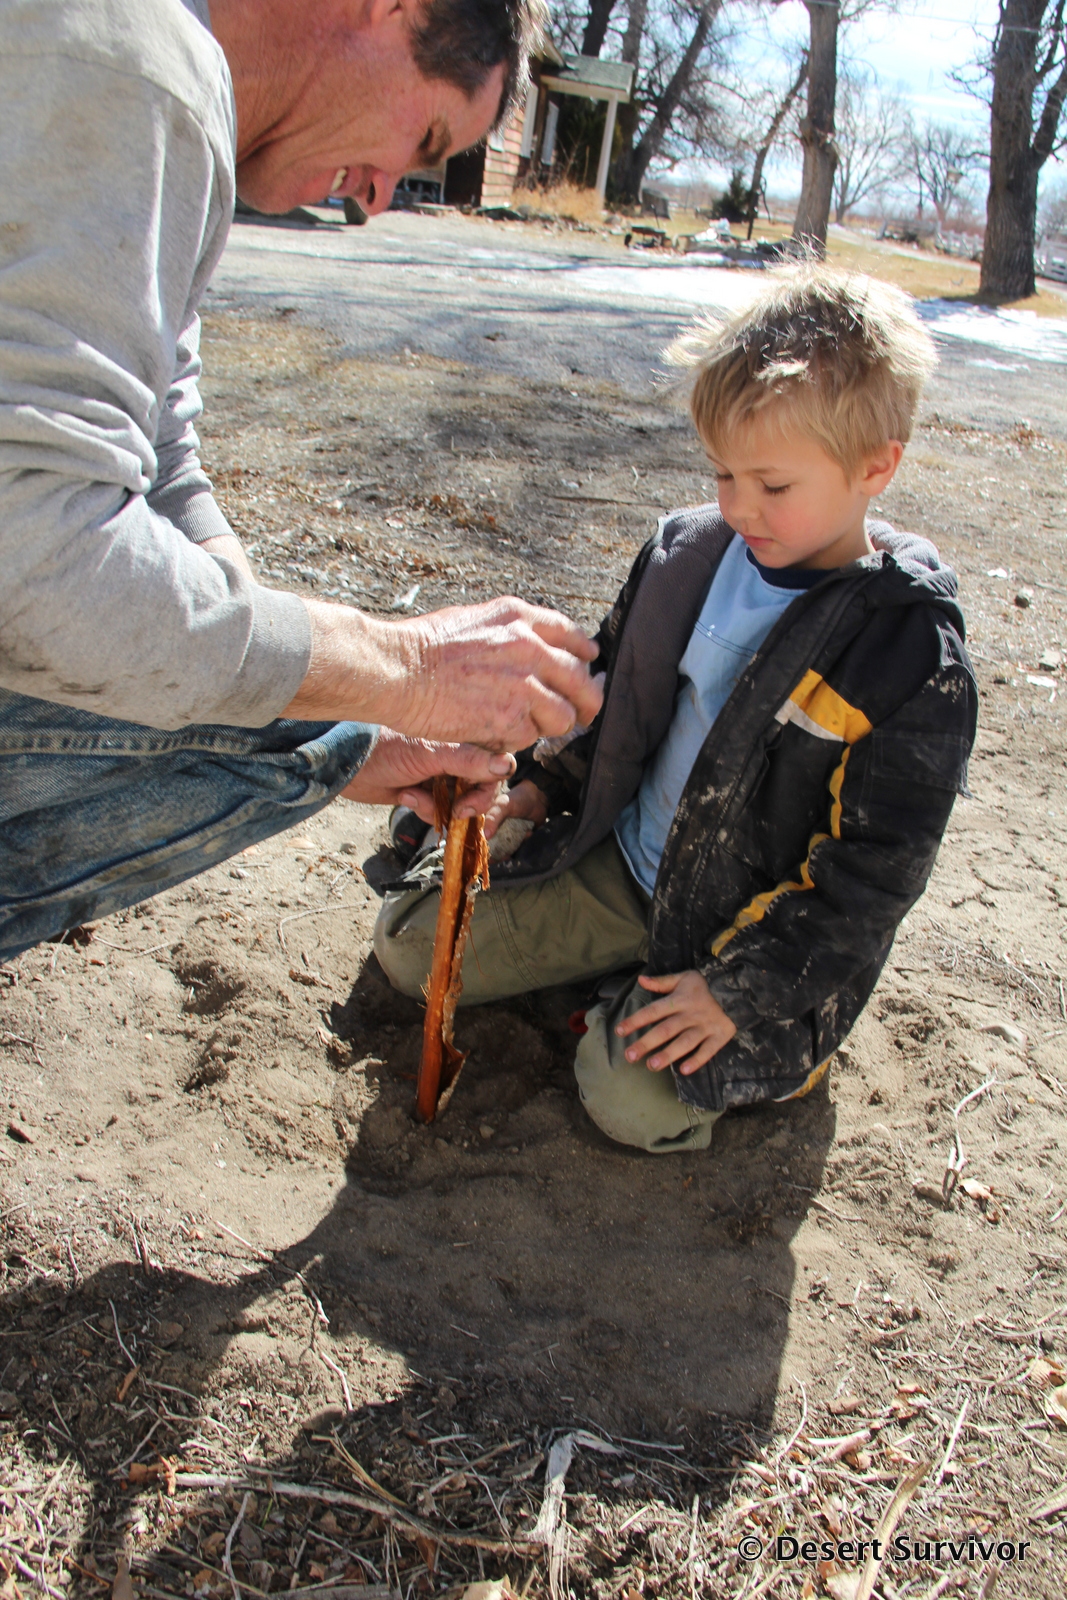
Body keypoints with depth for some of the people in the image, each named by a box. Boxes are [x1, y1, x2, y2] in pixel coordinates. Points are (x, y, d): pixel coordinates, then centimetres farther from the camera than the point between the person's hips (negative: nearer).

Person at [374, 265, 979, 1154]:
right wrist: (546, 786, 6)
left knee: (636, 1097, -25)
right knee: (412, 945, 3)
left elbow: (871, 876, -17)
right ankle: (629, 969, 18)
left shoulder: (913, 659, -20)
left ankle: (767, 1039, 6)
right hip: (621, 864, 6)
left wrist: (743, 992, -19)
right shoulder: (691, 552, -3)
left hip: (756, 928, -5)